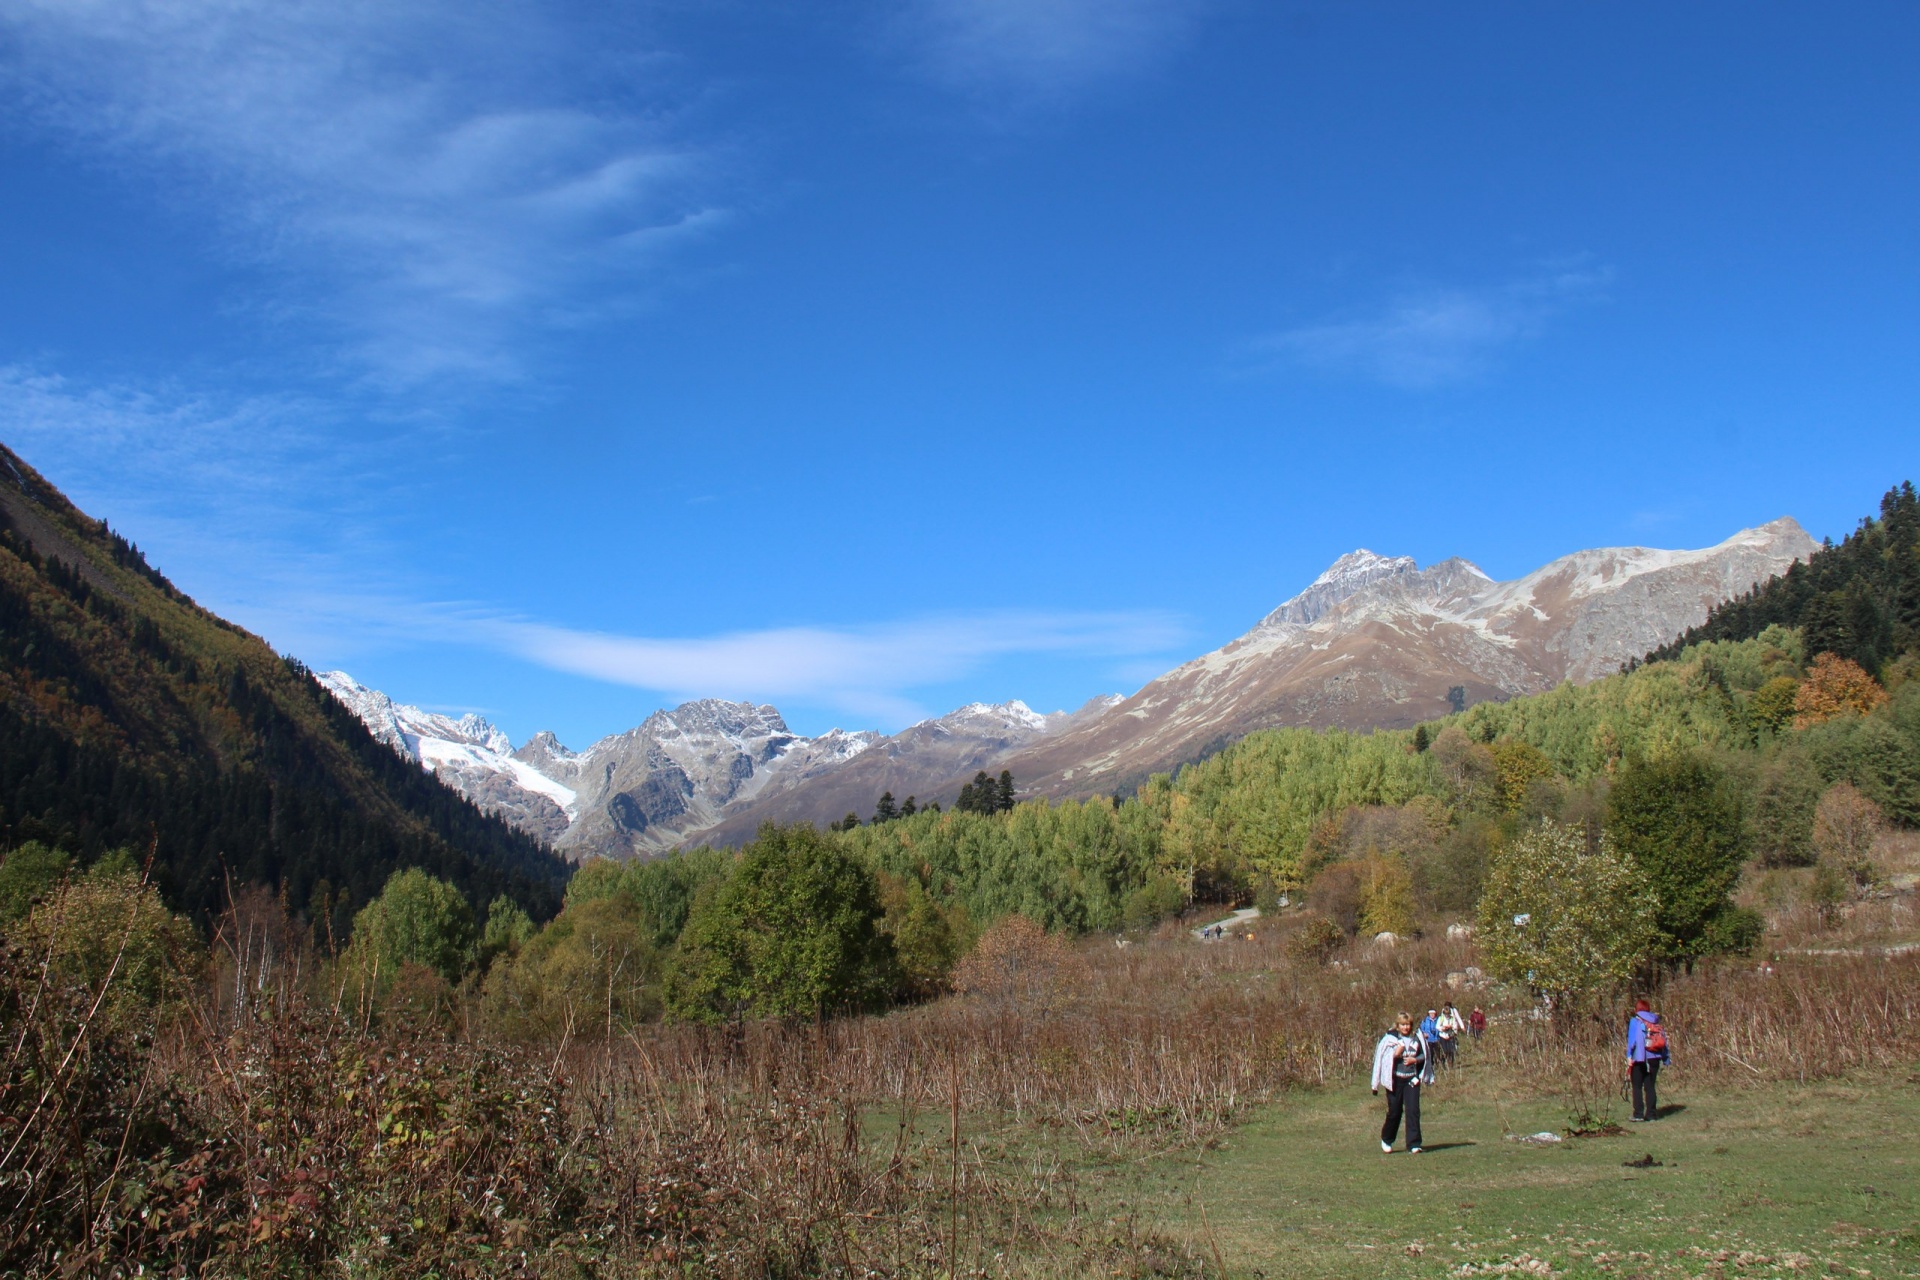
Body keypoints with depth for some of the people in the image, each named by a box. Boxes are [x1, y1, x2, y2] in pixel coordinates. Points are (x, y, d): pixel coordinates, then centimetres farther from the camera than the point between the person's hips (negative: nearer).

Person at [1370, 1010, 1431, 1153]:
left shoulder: (1417, 1038, 3)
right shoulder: (1390, 1039, -5)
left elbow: (1425, 1056, 14)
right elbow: (1381, 1059, -4)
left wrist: (1415, 1059, -5)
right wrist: (1395, 1054, -20)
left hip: (1412, 1080, 2)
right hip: (1395, 1080, -2)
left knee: (1413, 1111, -8)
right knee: (1394, 1112, 5)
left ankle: (1413, 1145, -5)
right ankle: (1386, 1141, 27)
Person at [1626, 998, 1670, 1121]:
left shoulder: (1635, 1021, -4)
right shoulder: (1657, 1021, 9)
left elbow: (1632, 1040, -12)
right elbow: (1664, 1040, 8)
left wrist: (1629, 1056, -13)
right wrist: (1665, 1057, 10)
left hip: (1639, 1059, -4)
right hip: (1654, 1059, 4)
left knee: (1637, 1087, 3)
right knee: (1650, 1086, 12)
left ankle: (1638, 1114, -4)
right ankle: (1651, 1113, 9)